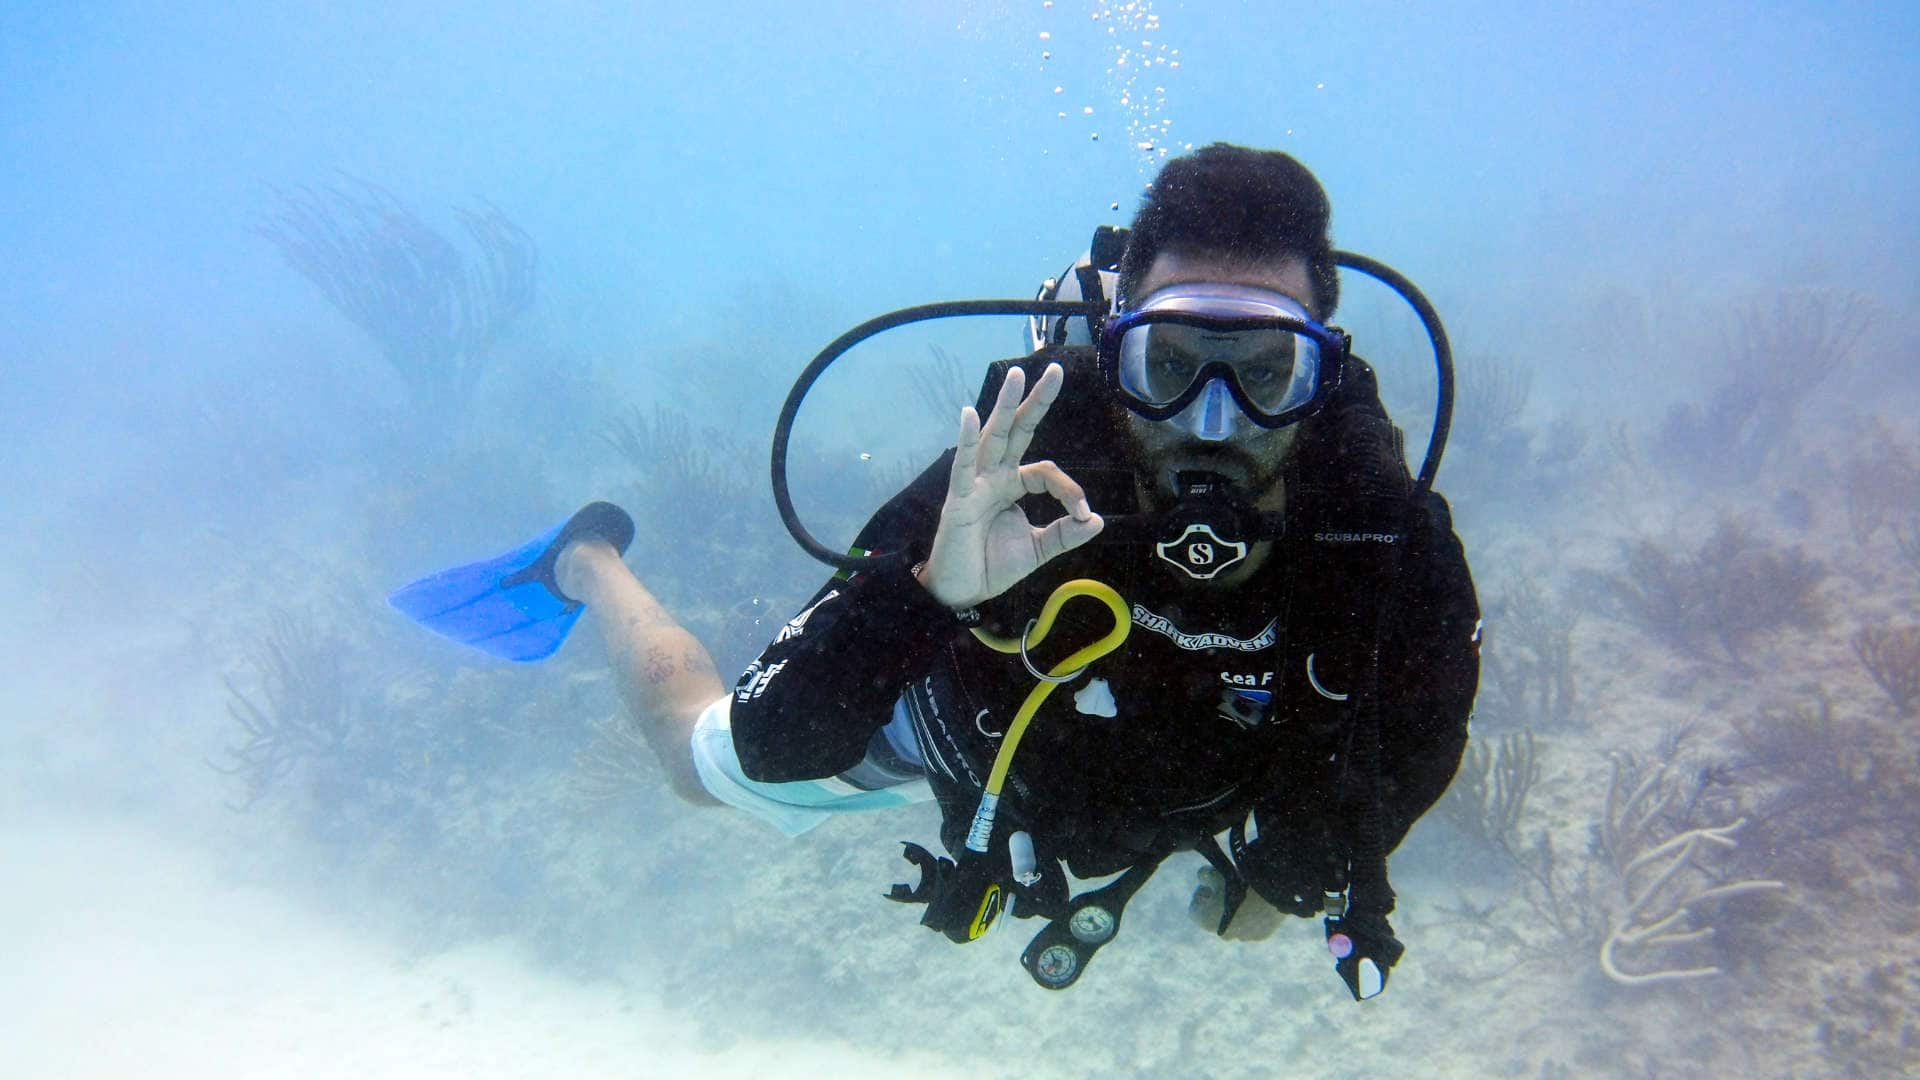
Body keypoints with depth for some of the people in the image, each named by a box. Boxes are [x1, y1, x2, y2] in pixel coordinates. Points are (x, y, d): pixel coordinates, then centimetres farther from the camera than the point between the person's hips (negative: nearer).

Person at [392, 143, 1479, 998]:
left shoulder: (1390, 540, -38)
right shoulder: (1019, 490, -45)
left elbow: (1419, 733, -15)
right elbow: (776, 751, -45)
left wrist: (1290, 877, -4)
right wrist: (930, 589, -62)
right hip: (947, 725, -3)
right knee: (706, 762, 21)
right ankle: (590, 563, 48)